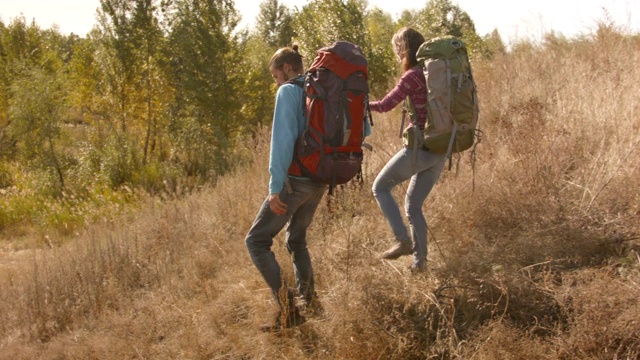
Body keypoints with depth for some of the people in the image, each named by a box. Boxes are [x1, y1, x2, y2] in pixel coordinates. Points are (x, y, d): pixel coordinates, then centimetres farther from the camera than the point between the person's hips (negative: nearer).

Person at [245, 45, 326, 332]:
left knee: (256, 240, 1)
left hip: (295, 180, -7)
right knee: (296, 239, 26)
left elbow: (283, 139, -19)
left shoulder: (288, 92, -9)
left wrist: (275, 187, -19)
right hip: (320, 181, 7)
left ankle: (287, 308, -10)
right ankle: (308, 298, 19)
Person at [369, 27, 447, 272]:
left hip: (419, 148, -7)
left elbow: (385, 105, -5)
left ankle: (403, 241, -2)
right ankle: (419, 260, 13)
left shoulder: (413, 76, -12)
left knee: (380, 187, 10)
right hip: (440, 151, 7)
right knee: (413, 205, 17)